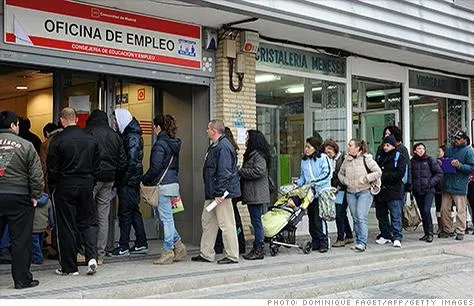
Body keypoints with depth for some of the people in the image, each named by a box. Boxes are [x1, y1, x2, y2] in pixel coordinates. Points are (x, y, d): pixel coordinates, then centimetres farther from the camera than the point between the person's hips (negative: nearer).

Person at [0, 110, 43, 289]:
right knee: (21, 240, 3)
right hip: (18, 198, -3)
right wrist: (34, 196, 1)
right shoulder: (25, 145, -5)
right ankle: (22, 279, 8)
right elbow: (36, 175, -7)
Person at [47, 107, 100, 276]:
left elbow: (52, 168, -7)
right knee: (88, 221, 12)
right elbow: (97, 166, 9)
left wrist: (52, 189, 5)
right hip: (86, 185, 4)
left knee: (66, 226, 4)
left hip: (65, 187, -3)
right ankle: (92, 257, -6)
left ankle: (69, 267, 9)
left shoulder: (57, 140, -10)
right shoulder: (90, 139, 4)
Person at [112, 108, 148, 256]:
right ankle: (141, 244, 20)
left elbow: (132, 161, -21)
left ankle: (123, 247, 1)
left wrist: (124, 179, -17)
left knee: (125, 213, -4)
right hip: (132, 181, 10)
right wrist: (119, 181, 12)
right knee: (134, 212, 13)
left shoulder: (132, 137, -14)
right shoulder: (127, 134, 16)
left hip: (128, 182, -10)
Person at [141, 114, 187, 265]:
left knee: (166, 218, -3)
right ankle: (178, 245, 16)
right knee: (163, 216, 17)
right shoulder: (174, 143, 13)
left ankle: (168, 252, 3)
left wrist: (144, 180, -5)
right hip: (173, 182, 9)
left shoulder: (160, 144, -13)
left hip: (163, 185, -9)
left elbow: (155, 167, -17)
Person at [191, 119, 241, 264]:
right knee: (207, 221, 14)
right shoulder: (214, 146, 16)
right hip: (212, 193, 11)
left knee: (226, 225, -4)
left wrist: (220, 193, -24)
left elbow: (224, 172, -23)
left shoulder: (223, 147, -18)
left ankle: (232, 256, 4)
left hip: (222, 194, -11)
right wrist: (212, 192, 19)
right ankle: (206, 254, 22)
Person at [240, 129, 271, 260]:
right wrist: (241, 172, 3)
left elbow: (258, 171, -22)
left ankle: (259, 250, -3)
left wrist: (240, 171, -13)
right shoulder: (251, 154, 20)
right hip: (251, 194, 10)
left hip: (256, 194, -10)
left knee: (256, 221, -7)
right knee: (255, 221, 12)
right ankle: (256, 248, 17)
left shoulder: (259, 155, -12)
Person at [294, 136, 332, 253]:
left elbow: (327, 174, -10)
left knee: (319, 219, -10)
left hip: (321, 193, -6)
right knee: (311, 219, 7)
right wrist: (297, 183, 6)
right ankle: (315, 242, 16)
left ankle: (323, 243, -3)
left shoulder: (323, 158, -4)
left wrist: (313, 181, -13)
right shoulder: (304, 160, 15)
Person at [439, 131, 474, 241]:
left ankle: (460, 231, 6)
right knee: (444, 209, 7)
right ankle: (448, 230, 17)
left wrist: (459, 165, -20)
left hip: (459, 187, -6)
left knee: (460, 210, -2)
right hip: (447, 185, 6)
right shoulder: (449, 150, 17)